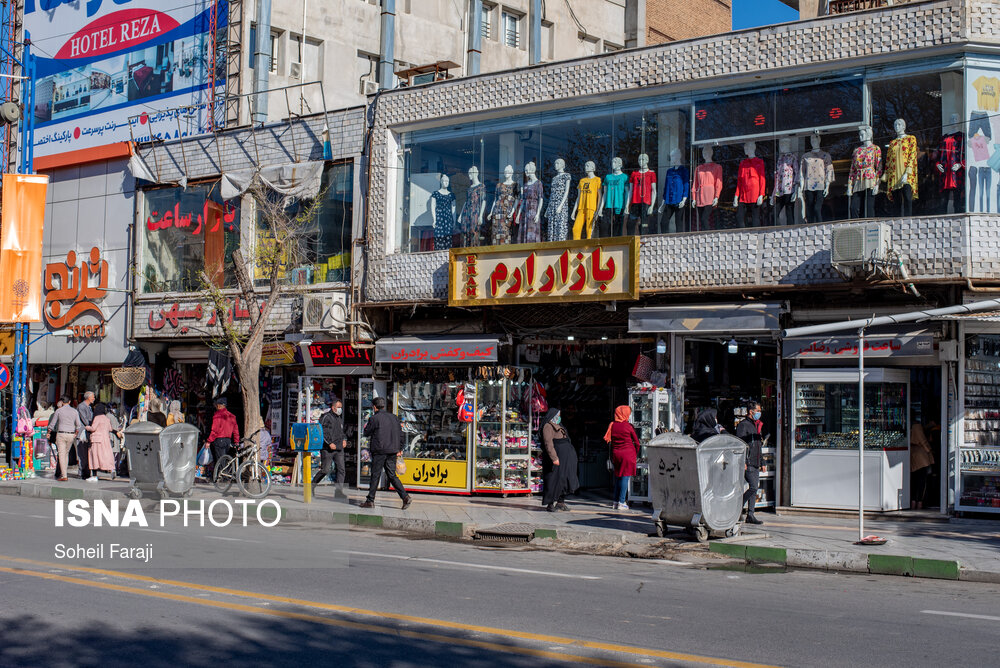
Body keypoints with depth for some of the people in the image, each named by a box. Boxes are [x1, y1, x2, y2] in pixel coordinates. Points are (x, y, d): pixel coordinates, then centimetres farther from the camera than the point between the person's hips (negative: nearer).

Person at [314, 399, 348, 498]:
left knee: (341, 469, -4)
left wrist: (344, 439, 12)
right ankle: (312, 486, 16)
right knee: (325, 470, -3)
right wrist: (330, 443, -18)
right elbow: (322, 432, -14)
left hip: (339, 449, 7)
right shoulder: (326, 417, -7)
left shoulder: (339, 418, 18)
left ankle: (338, 491, -2)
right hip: (327, 449, -7)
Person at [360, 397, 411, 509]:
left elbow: (367, 433, 0)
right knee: (392, 475, 9)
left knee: (375, 476, 2)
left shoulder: (374, 418, -9)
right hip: (392, 451, 6)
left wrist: (365, 427, 23)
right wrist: (399, 449, 21)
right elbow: (400, 434, 13)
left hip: (379, 451, -6)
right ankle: (405, 497, -3)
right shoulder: (394, 417, 10)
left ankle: (370, 500, 7)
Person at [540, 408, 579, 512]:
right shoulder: (548, 426, -9)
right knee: (554, 479, -7)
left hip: (564, 458, 10)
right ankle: (550, 504, -1)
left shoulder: (558, 426, 21)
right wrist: (554, 458, -25)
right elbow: (548, 443, -19)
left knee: (564, 479, 10)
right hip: (556, 457, -10)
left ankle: (561, 502, 16)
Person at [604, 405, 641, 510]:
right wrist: (636, 454, 14)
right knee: (625, 477, -3)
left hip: (616, 454, 5)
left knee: (618, 477, 13)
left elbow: (609, 441, 9)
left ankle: (616, 502, 16)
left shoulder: (612, 426, 2)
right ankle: (621, 503, -6)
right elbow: (637, 442, 0)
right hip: (628, 453, -5)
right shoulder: (629, 426, -8)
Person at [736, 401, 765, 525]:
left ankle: (750, 514, 9)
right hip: (747, 463, -9)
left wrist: (762, 462, 23)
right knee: (753, 487, -15)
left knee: (754, 488, 6)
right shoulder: (743, 425, -8)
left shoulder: (757, 425, 21)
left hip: (755, 464, 9)